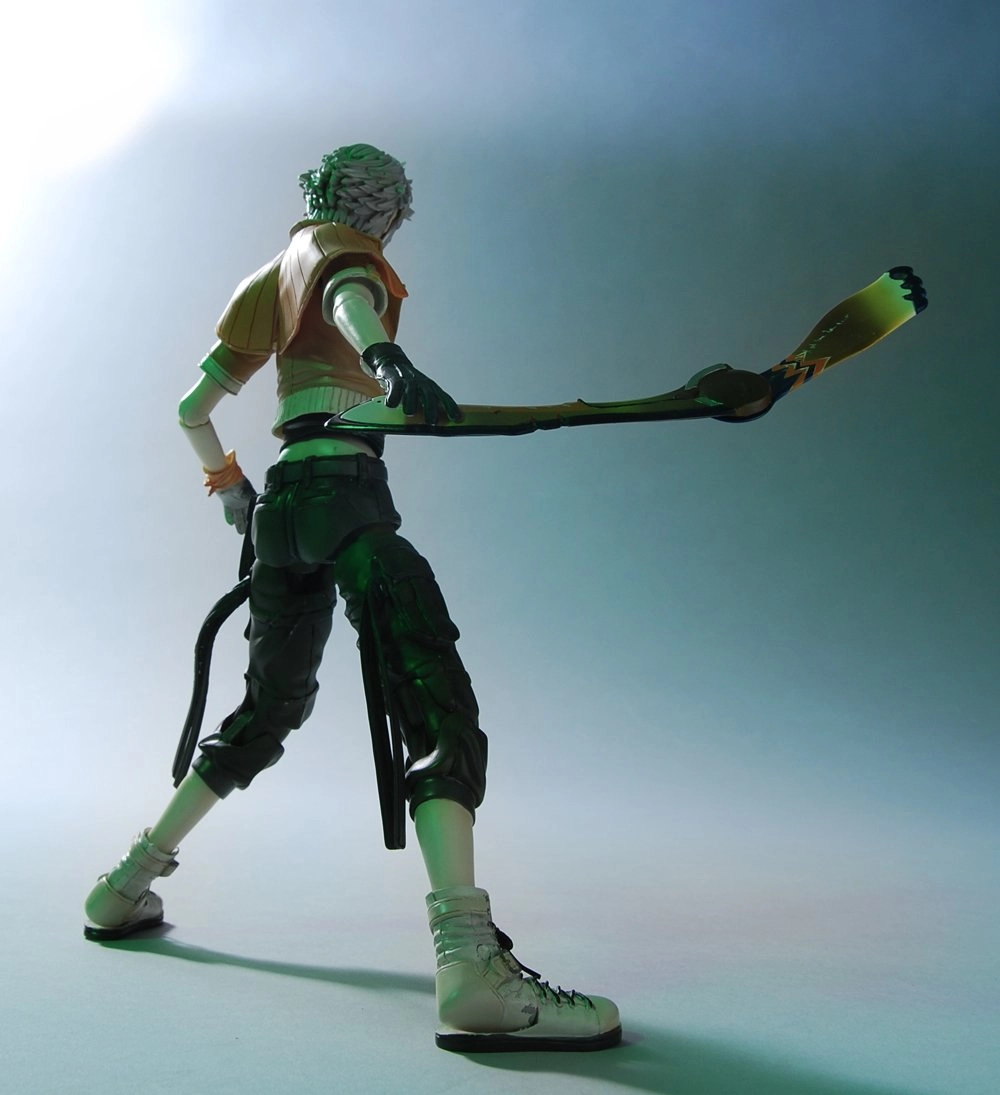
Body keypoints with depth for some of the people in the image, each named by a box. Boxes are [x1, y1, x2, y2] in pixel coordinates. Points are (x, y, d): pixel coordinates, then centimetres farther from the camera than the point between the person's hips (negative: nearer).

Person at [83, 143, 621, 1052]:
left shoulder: (272, 276, 29)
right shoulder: (343, 247, 9)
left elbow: (193, 408, 28)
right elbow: (350, 297, -19)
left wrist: (229, 483, 39)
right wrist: (386, 356, -38)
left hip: (282, 501, 8)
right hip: (342, 483, -8)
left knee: (267, 712, 19)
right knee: (439, 704, -20)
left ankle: (126, 888, 29)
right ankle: (471, 963, -34)